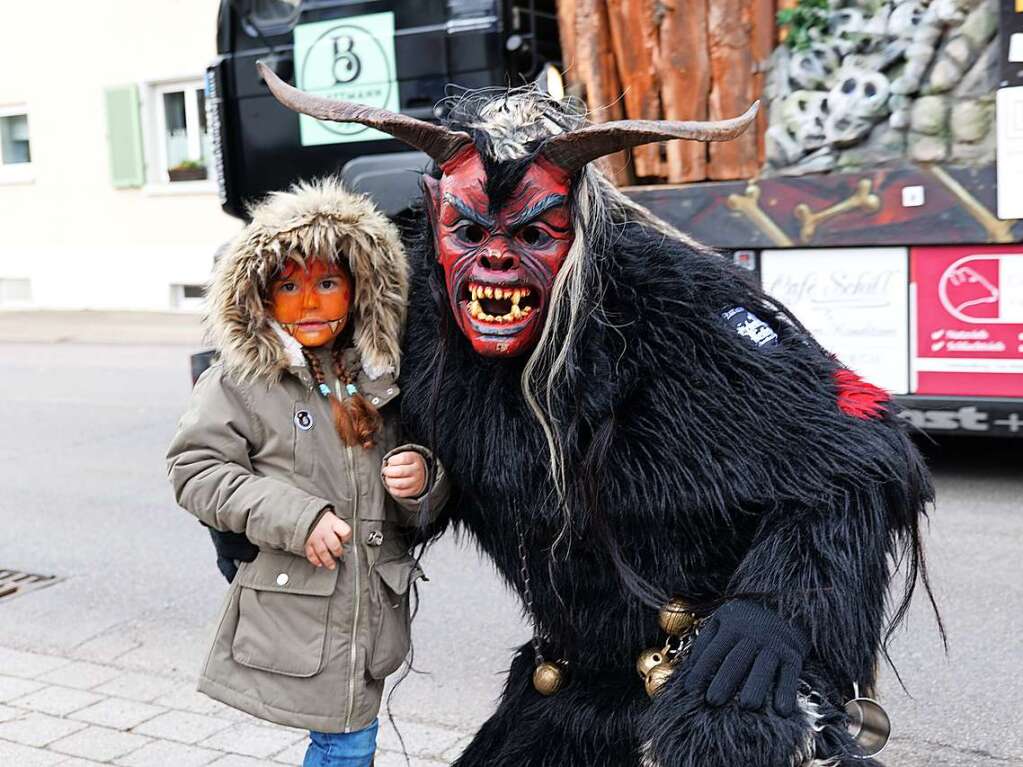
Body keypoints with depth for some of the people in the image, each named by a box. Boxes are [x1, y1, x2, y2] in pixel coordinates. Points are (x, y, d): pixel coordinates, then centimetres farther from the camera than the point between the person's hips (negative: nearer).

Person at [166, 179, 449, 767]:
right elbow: (195, 469, -10)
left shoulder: (379, 376, 8)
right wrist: (295, 517, -18)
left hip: (373, 605, 5)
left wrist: (423, 480, -10)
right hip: (293, 607, -4)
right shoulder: (241, 379, -6)